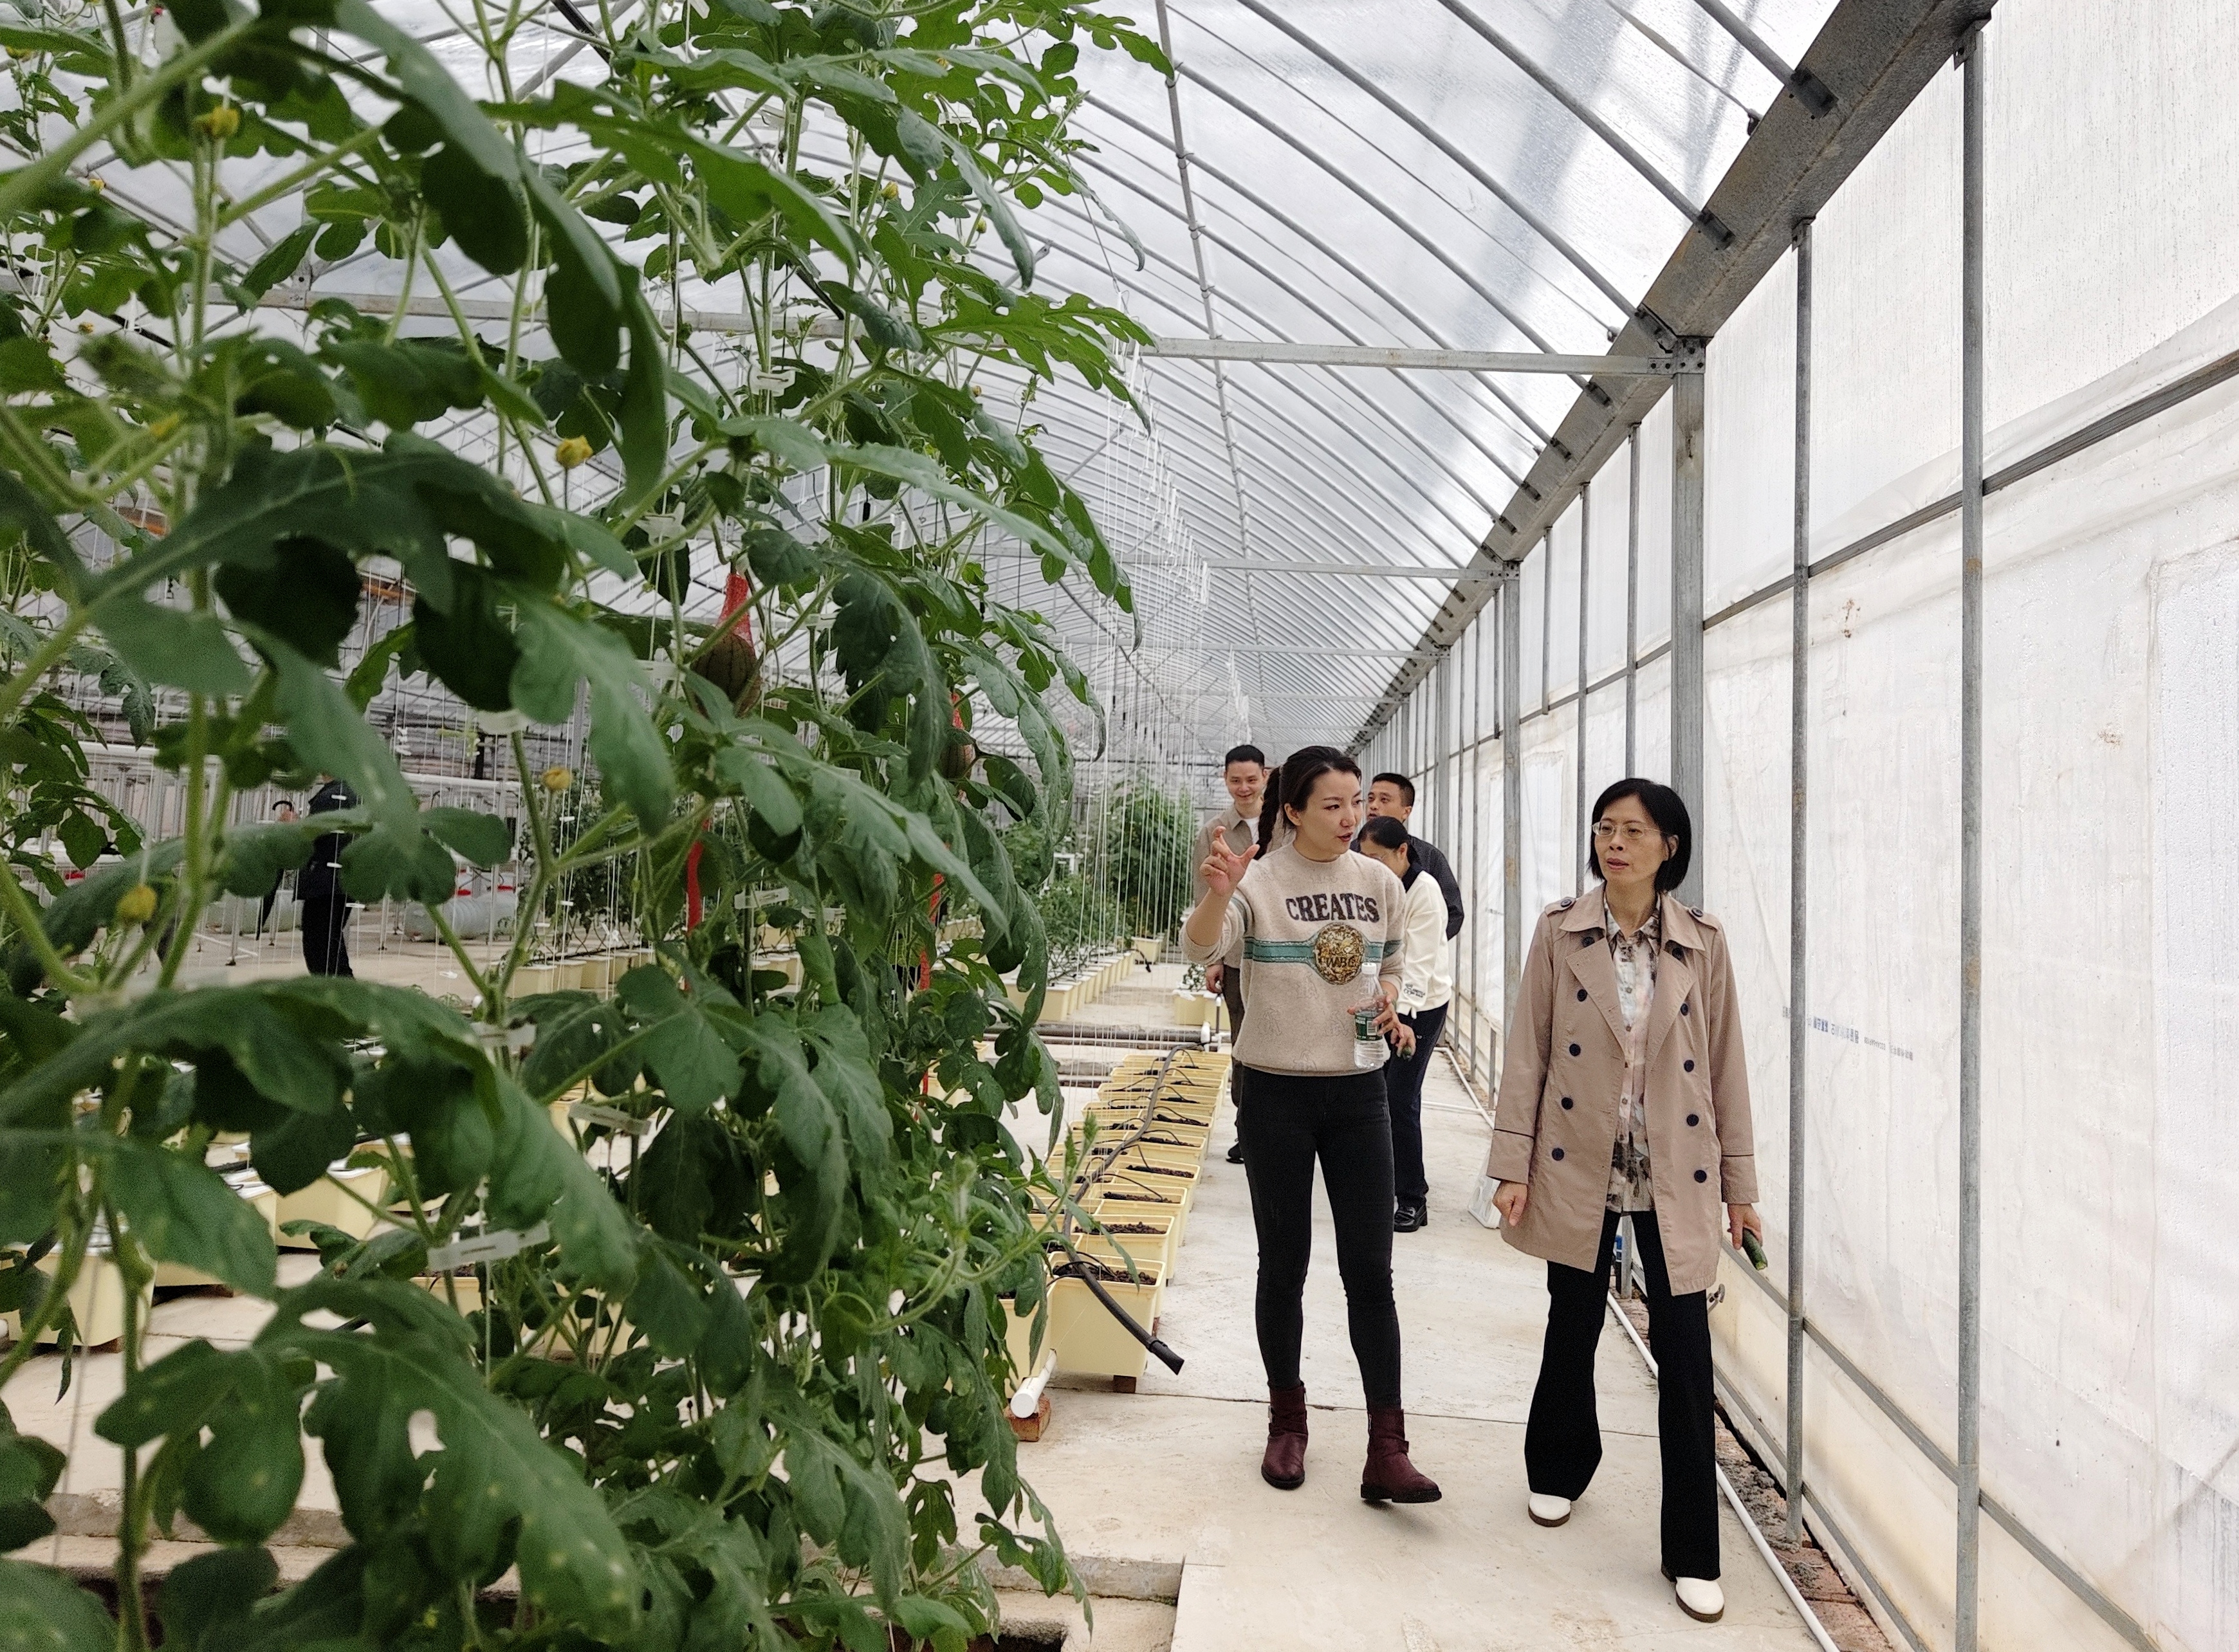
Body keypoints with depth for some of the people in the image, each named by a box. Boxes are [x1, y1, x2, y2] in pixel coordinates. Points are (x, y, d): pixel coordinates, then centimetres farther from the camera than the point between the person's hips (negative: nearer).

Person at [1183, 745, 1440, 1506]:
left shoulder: (1380, 882, 3)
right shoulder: (1258, 881, -11)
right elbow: (1202, 949, -29)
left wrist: (1386, 999, -4)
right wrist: (1215, 894, -50)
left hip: (1357, 1090, 3)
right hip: (1278, 1093, -3)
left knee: (1370, 1270, 2)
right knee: (1283, 1266, 10)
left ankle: (1386, 1451, 9)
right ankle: (1287, 1422, 29)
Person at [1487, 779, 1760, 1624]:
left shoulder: (1703, 944, 0)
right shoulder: (1560, 932, -3)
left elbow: (1725, 1065, 3)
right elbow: (1529, 1053, -3)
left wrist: (1739, 1183, 4)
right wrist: (1513, 1165, -6)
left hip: (1675, 1176, 0)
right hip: (1579, 1168, 0)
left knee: (1685, 1356, 1)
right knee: (1572, 1330, 16)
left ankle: (1693, 1554, 14)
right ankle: (1559, 1469, 42)